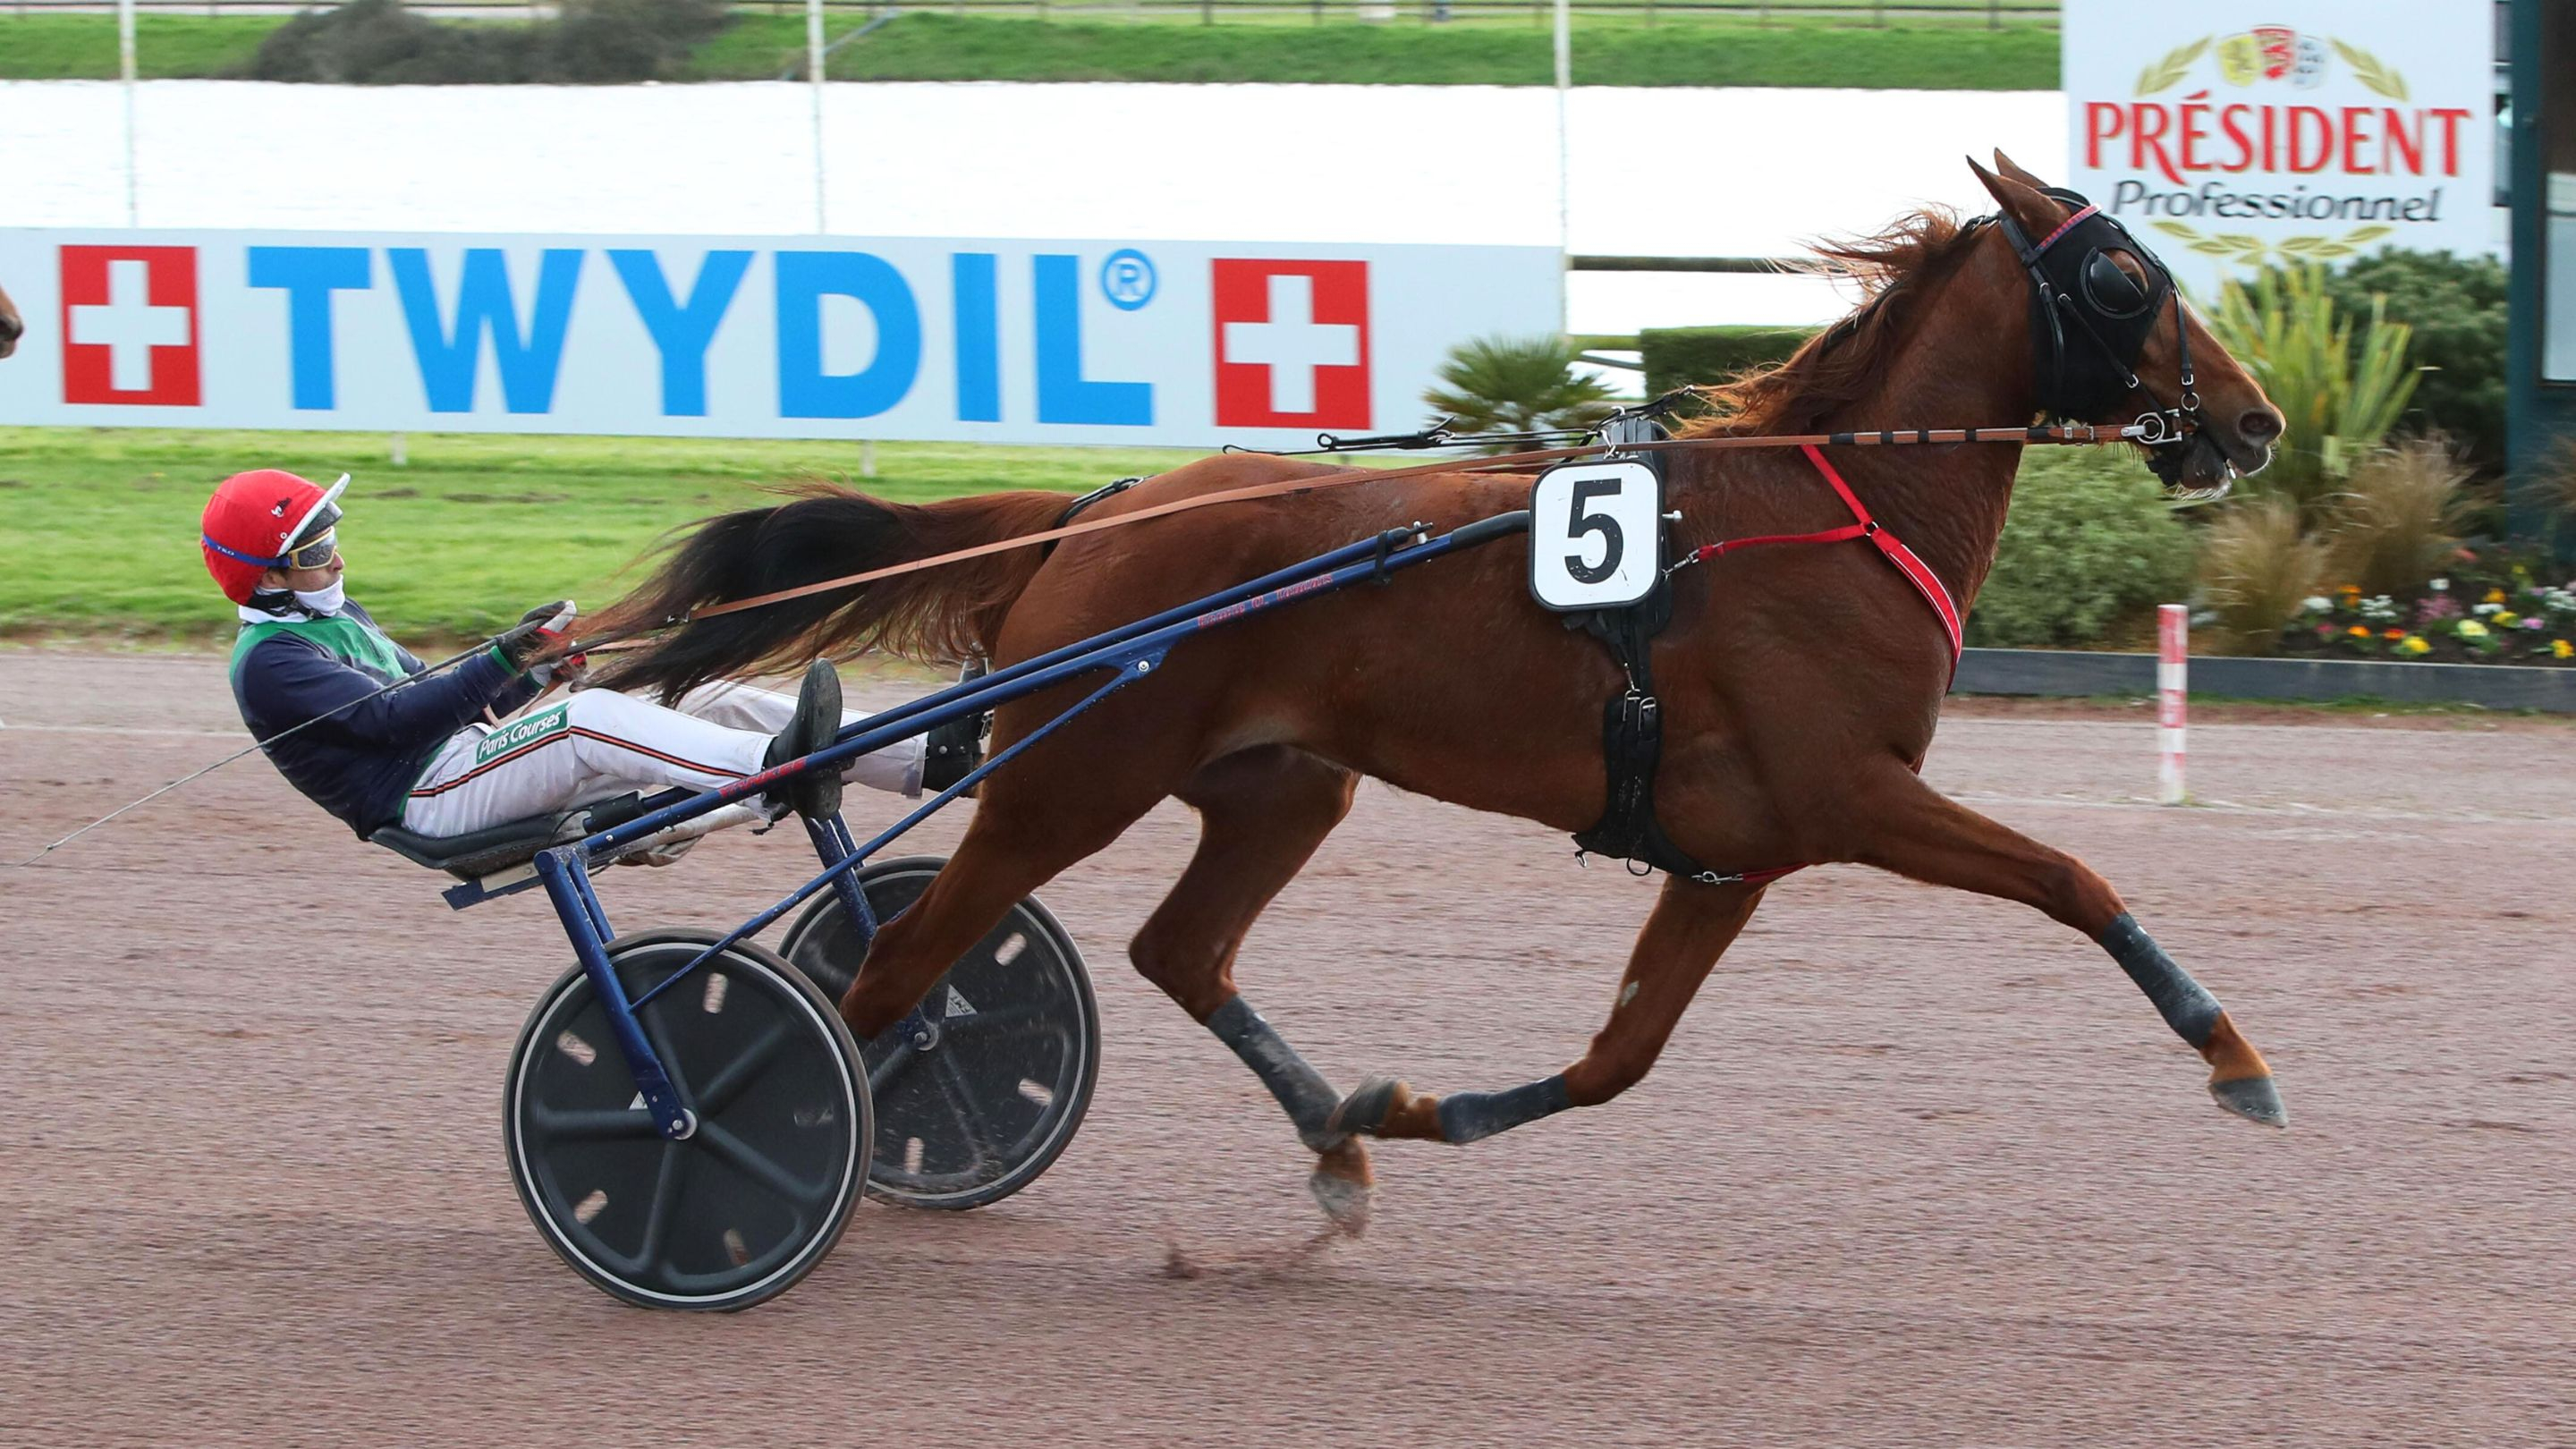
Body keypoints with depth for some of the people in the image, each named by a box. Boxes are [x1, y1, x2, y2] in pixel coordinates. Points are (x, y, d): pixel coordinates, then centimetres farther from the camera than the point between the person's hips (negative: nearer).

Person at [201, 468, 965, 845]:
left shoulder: (340, 621, 25)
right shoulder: (270, 663, -6)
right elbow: (390, 719, -19)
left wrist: (538, 670, 6)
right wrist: (505, 664, -24)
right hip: (426, 797, -9)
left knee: (714, 702, -4)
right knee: (592, 719, -35)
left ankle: (932, 759, -13)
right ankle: (776, 762, -53)